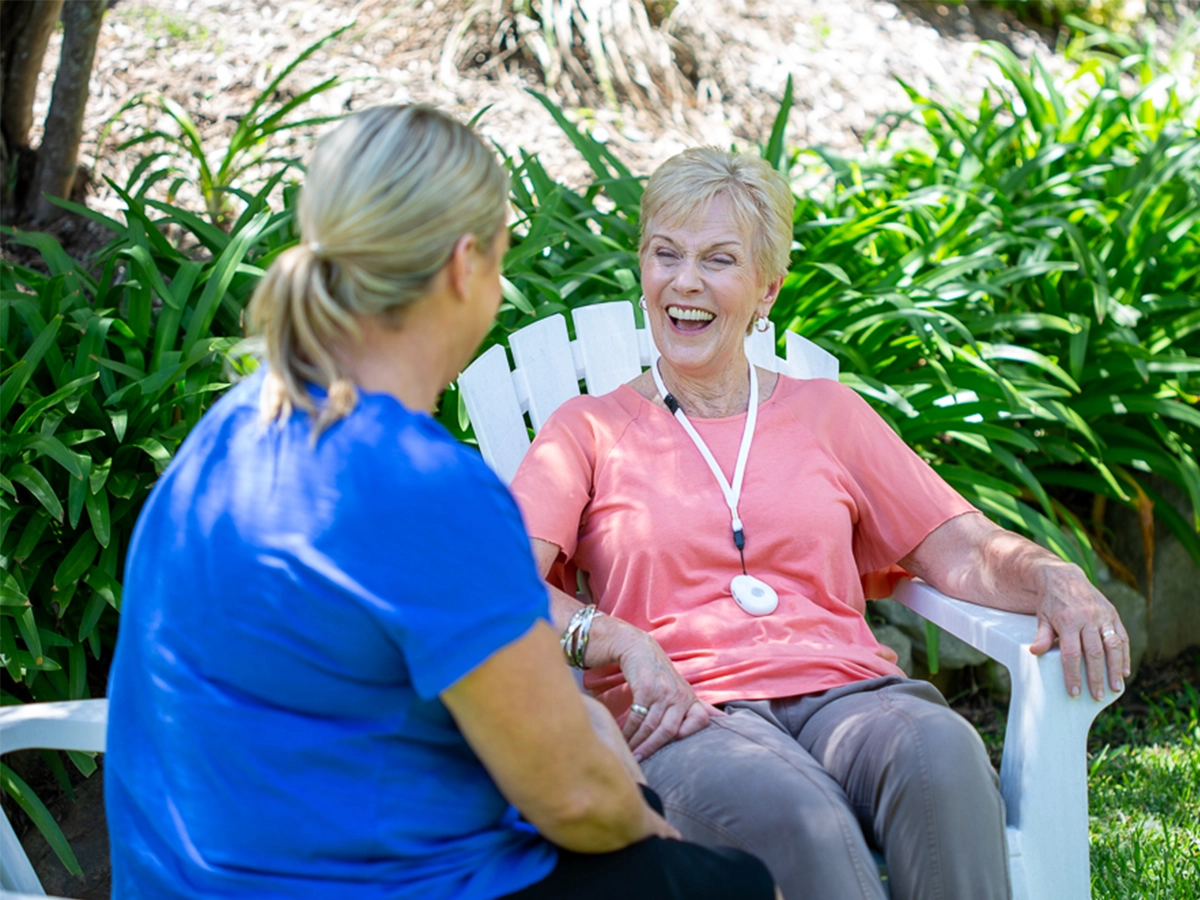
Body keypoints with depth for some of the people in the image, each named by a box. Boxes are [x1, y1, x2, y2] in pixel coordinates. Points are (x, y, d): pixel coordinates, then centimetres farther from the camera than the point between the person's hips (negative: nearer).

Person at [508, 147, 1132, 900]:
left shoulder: (826, 413, 23)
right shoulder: (589, 431, 15)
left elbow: (960, 550, 15)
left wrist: (1053, 578, -6)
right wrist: (618, 641, -19)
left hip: (844, 691, 3)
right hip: (686, 719, -2)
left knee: (941, 753, -34)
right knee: (794, 820, -37)